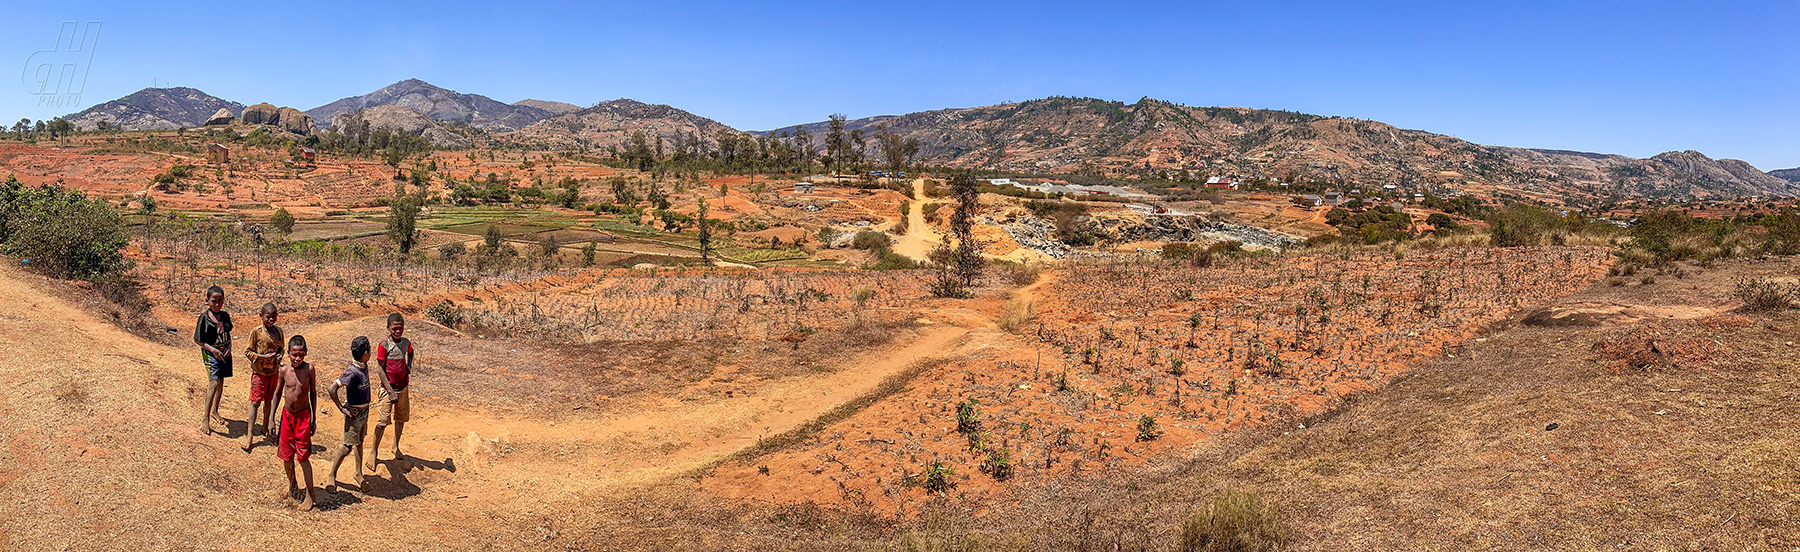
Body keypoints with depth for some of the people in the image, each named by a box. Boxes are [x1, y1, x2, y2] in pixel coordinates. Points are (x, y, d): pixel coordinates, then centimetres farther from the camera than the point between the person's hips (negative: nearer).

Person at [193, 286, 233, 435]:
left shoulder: (225, 315, 3)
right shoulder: (204, 317, -12)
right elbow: (198, 340, -8)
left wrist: (229, 347, 0)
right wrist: (213, 350, -16)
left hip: (225, 353, 6)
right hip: (211, 354, -6)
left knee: (221, 382, 16)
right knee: (213, 383, -16)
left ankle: (214, 411, 34)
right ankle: (205, 418, -10)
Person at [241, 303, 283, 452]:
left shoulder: (278, 331, 2)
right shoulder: (256, 332, -12)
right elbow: (247, 352, -8)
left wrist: (279, 356, -5)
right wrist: (263, 357, -21)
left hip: (273, 371, 5)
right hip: (259, 372, -4)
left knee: (269, 401, 16)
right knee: (255, 402, -5)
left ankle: (266, 428, 33)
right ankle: (249, 435, -3)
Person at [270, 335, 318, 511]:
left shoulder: (309, 369, -11)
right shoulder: (284, 370, -6)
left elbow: (312, 393, 1)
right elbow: (278, 393, 7)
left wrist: (314, 418, 3)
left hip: (303, 416, -3)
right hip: (287, 415, 3)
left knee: (303, 457, -2)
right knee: (286, 457, 12)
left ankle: (310, 495, 9)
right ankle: (292, 486, 36)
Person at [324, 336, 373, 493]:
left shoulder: (364, 365, -1)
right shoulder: (352, 372, -28)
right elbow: (331, 389, -31)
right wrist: (342, 408, -22)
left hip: (364, 411, 8)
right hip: (354, 413, -8)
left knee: (359, 442, 19)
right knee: (348, 446, 1)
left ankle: (359, 474, 31)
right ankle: (332, 476, 16)